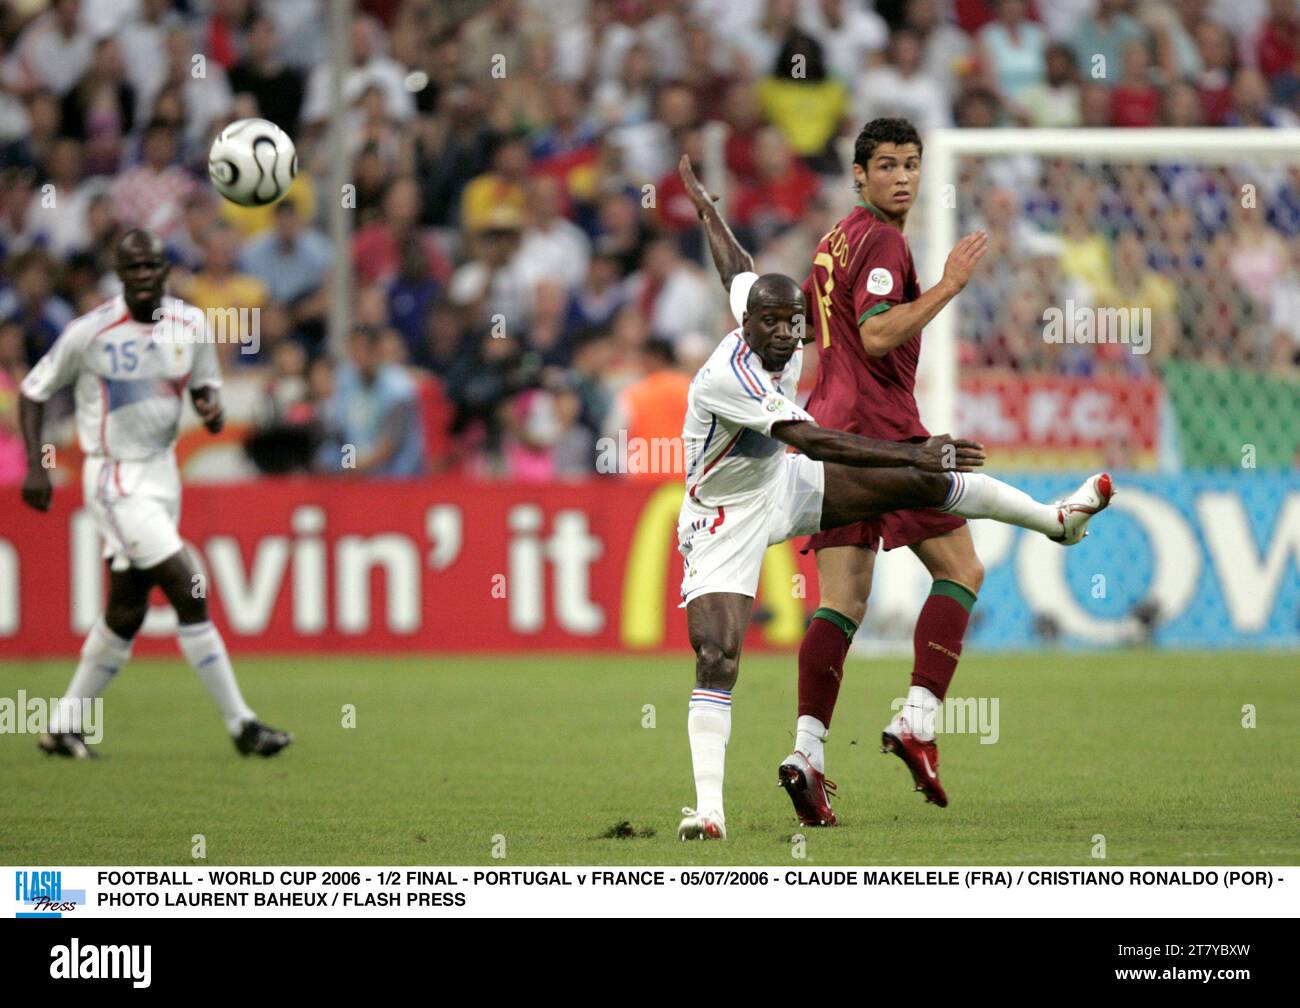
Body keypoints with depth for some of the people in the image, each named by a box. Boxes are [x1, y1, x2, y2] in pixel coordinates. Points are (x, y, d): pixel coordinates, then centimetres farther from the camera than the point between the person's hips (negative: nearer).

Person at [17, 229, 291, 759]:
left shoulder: (190, 325, 1)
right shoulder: (90, 332, -12)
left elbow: (205, 383, 15)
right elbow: (35, 390, -2)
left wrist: (211, 404, -9)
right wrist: (35, 467, -9)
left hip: (162, 474, 6)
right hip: (116, 481, -6)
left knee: (126, 613, 10)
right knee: (189, 595, -13)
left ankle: (62, 726, 22)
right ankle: (240, 724, -8)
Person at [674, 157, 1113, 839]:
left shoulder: (786, 346, -10)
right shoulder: (728, 377, -34)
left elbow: (735, 267, 12)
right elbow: (812, 440, -41)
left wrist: (705, 208, 32)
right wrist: (915, 453, -44)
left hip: (782, 487, 8)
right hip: (725, 521, -8)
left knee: (923, 482, 4)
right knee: (716, 658, -21)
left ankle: (1057, 519, 25)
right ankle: (708, 808, -23)